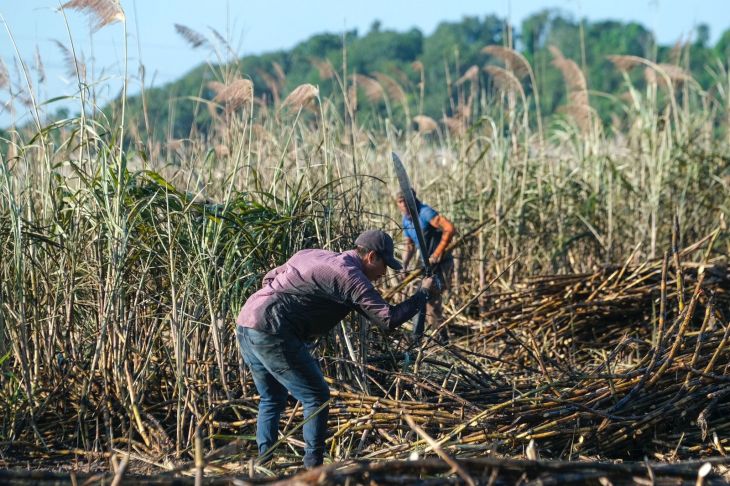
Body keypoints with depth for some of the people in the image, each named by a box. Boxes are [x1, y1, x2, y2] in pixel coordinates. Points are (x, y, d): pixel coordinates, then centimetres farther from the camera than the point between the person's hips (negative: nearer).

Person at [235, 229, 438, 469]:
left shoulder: (312, 255, 20)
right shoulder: (350, 276, -6)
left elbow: (269, 279, 28)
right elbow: (388, 319, -10)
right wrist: (424, 293, 2)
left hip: (245, 323, 9)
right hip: (272, 332, -9)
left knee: (272, 400, 22)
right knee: (316, 397, 1)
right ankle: (313, 466, 0)